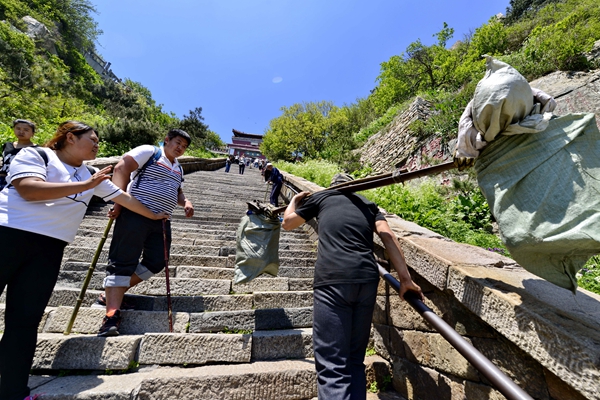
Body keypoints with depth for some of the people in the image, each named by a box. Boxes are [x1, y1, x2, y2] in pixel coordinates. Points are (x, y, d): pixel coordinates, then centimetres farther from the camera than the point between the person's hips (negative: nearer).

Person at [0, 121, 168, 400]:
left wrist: (151, 215, 27)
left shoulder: (92, 177, 16)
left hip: (50, 247, 4)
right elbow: (29, 190, -16)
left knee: (26, 320, 2)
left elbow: (123, 197, 22)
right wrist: (84, 186, -18)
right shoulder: (34, 154, 1)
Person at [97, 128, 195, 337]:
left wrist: (185, 202, 6)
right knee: (123, 262, -6)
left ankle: (110, 295, 18)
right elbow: (121, 168, -9)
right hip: (135, 214, -7)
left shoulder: (178, 168, 21)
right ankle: (112, 316, -5)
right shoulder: (149, 151, 0)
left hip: (161, 222, 8)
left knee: (156, 263, 2)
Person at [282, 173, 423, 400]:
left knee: (332, 365, -1)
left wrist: (294, 200, 47)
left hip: (332, 280, -4)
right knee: (355, 360, 19)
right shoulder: (368, 204, 25)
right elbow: (388, 237, 10)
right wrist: (405, 278, 9)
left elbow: (287, 223, 29)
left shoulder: (321, 196, 18)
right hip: (367, 280, 4)